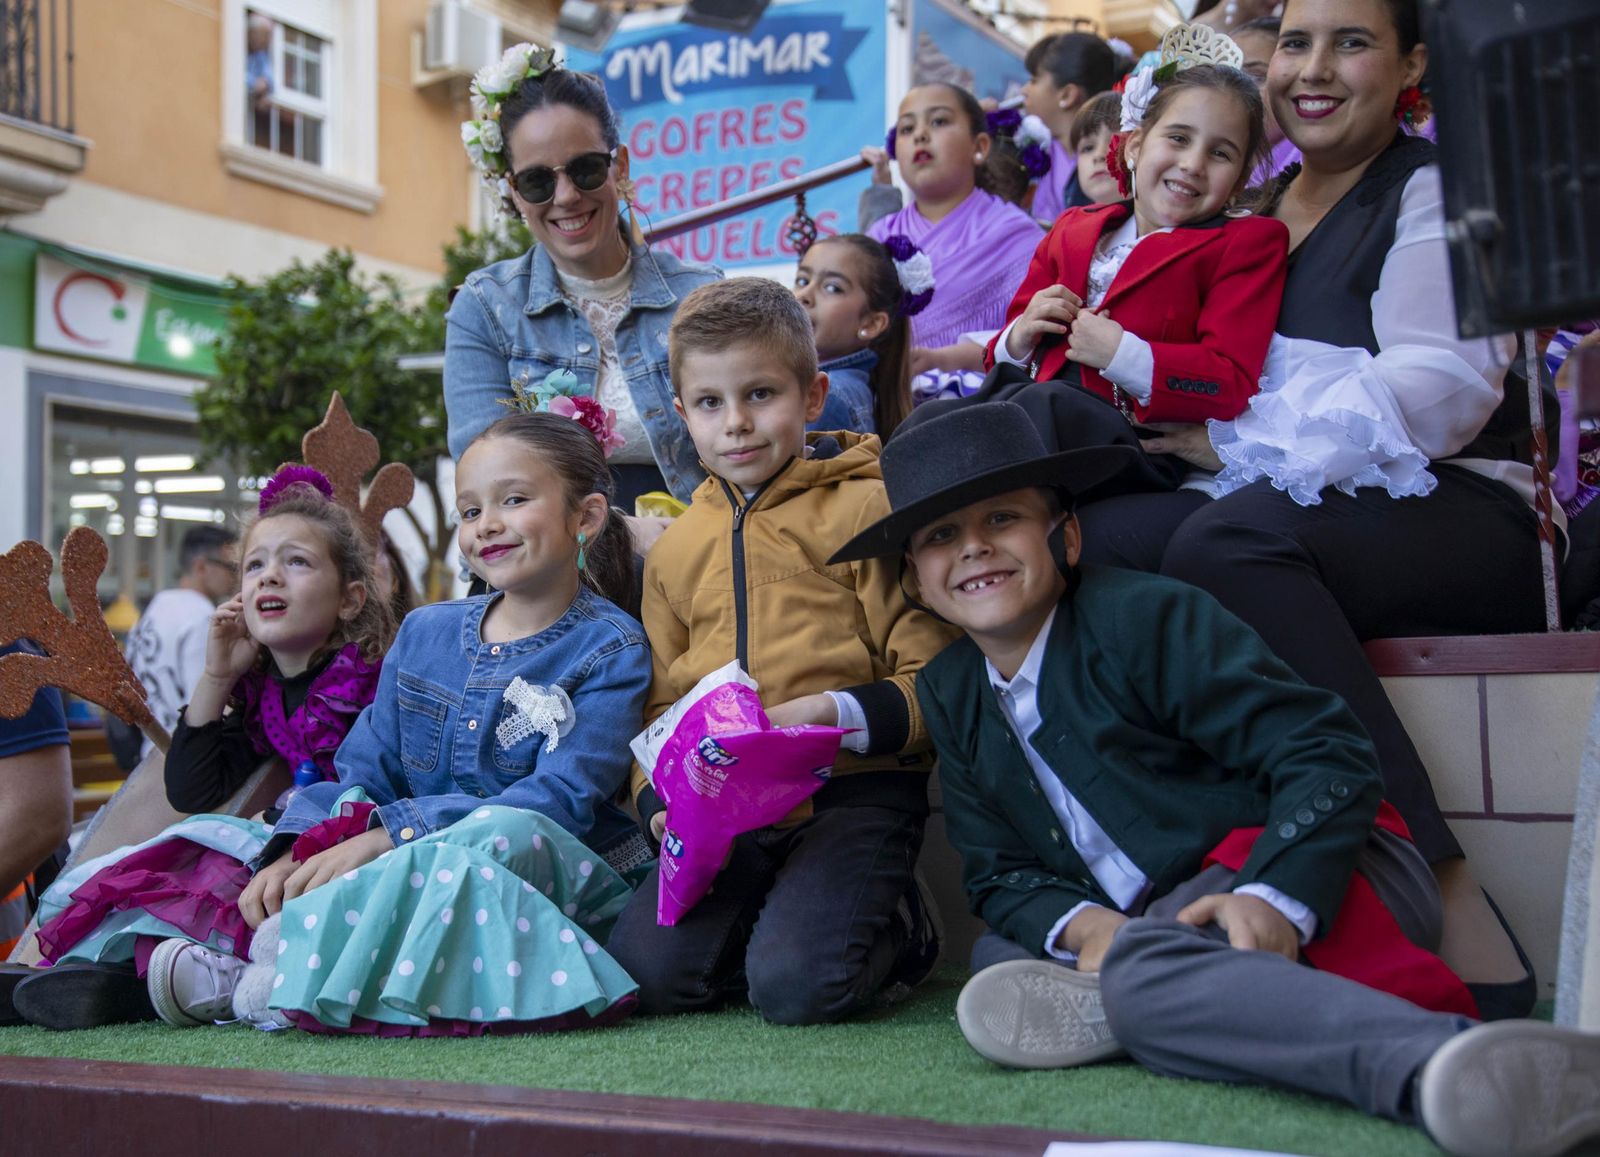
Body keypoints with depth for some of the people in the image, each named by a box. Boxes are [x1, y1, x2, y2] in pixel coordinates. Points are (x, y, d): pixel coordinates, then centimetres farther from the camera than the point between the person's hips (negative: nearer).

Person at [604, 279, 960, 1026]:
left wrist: (833, 714, -20)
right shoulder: (675, 549, 18)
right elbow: (661, 704, 22)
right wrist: (661, 802, 4)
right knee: (643, 969, -15)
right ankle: (813, 913, 10)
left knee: (795, 985, -25)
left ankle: (895, 931, 9)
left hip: (856, 793, -5)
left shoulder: (866, 507, -1)